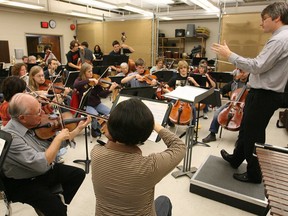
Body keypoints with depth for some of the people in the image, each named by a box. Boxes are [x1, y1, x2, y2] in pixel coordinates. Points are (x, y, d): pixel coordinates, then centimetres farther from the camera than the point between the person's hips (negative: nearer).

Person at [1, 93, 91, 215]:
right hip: (24, 184, -7)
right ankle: (60, 205, 11)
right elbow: (41, 164, -36)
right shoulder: (10, 137, -30)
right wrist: (59, 138, -27)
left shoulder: (33, 125, -7)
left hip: (44, 170, 7)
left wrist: (78, 129, 1)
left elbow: (57, 143, 6)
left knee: (78, 173, 7)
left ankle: (62, 201, 25)